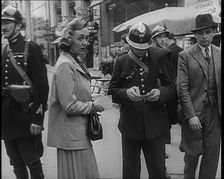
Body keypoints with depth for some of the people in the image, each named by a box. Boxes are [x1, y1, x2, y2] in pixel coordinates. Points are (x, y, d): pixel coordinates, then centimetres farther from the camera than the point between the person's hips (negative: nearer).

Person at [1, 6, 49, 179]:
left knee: (32, 161, 4)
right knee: (16, 163, 16)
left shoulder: (31, 47, -9)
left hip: (25, 117, -6)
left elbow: (41, 84, -15)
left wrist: (37, 118, -18)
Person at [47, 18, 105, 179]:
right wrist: (92, 106, -10)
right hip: (71, 134, -9)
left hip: (80, 132, 9)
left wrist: (91, 104, 8)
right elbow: (70, 106, -22)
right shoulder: (65, 65, -19)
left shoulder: (76, 61, 10)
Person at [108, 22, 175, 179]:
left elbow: (172, 87, 5)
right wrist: (126, 93, -18)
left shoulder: (160, 58, 2)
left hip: (155, 125, 0)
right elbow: (112, 91, 2)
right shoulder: (122, 62, 2)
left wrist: (160, 93, -16)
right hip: (130, 125, 0)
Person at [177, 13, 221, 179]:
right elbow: (182, 88, -8)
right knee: (192, 154, 8)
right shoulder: (185, 56, -4)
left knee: (212, 155, 9)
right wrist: (191, 115, -14)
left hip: (215, 112, 3)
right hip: (193, 112, -3)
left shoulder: (220, 54, 6)